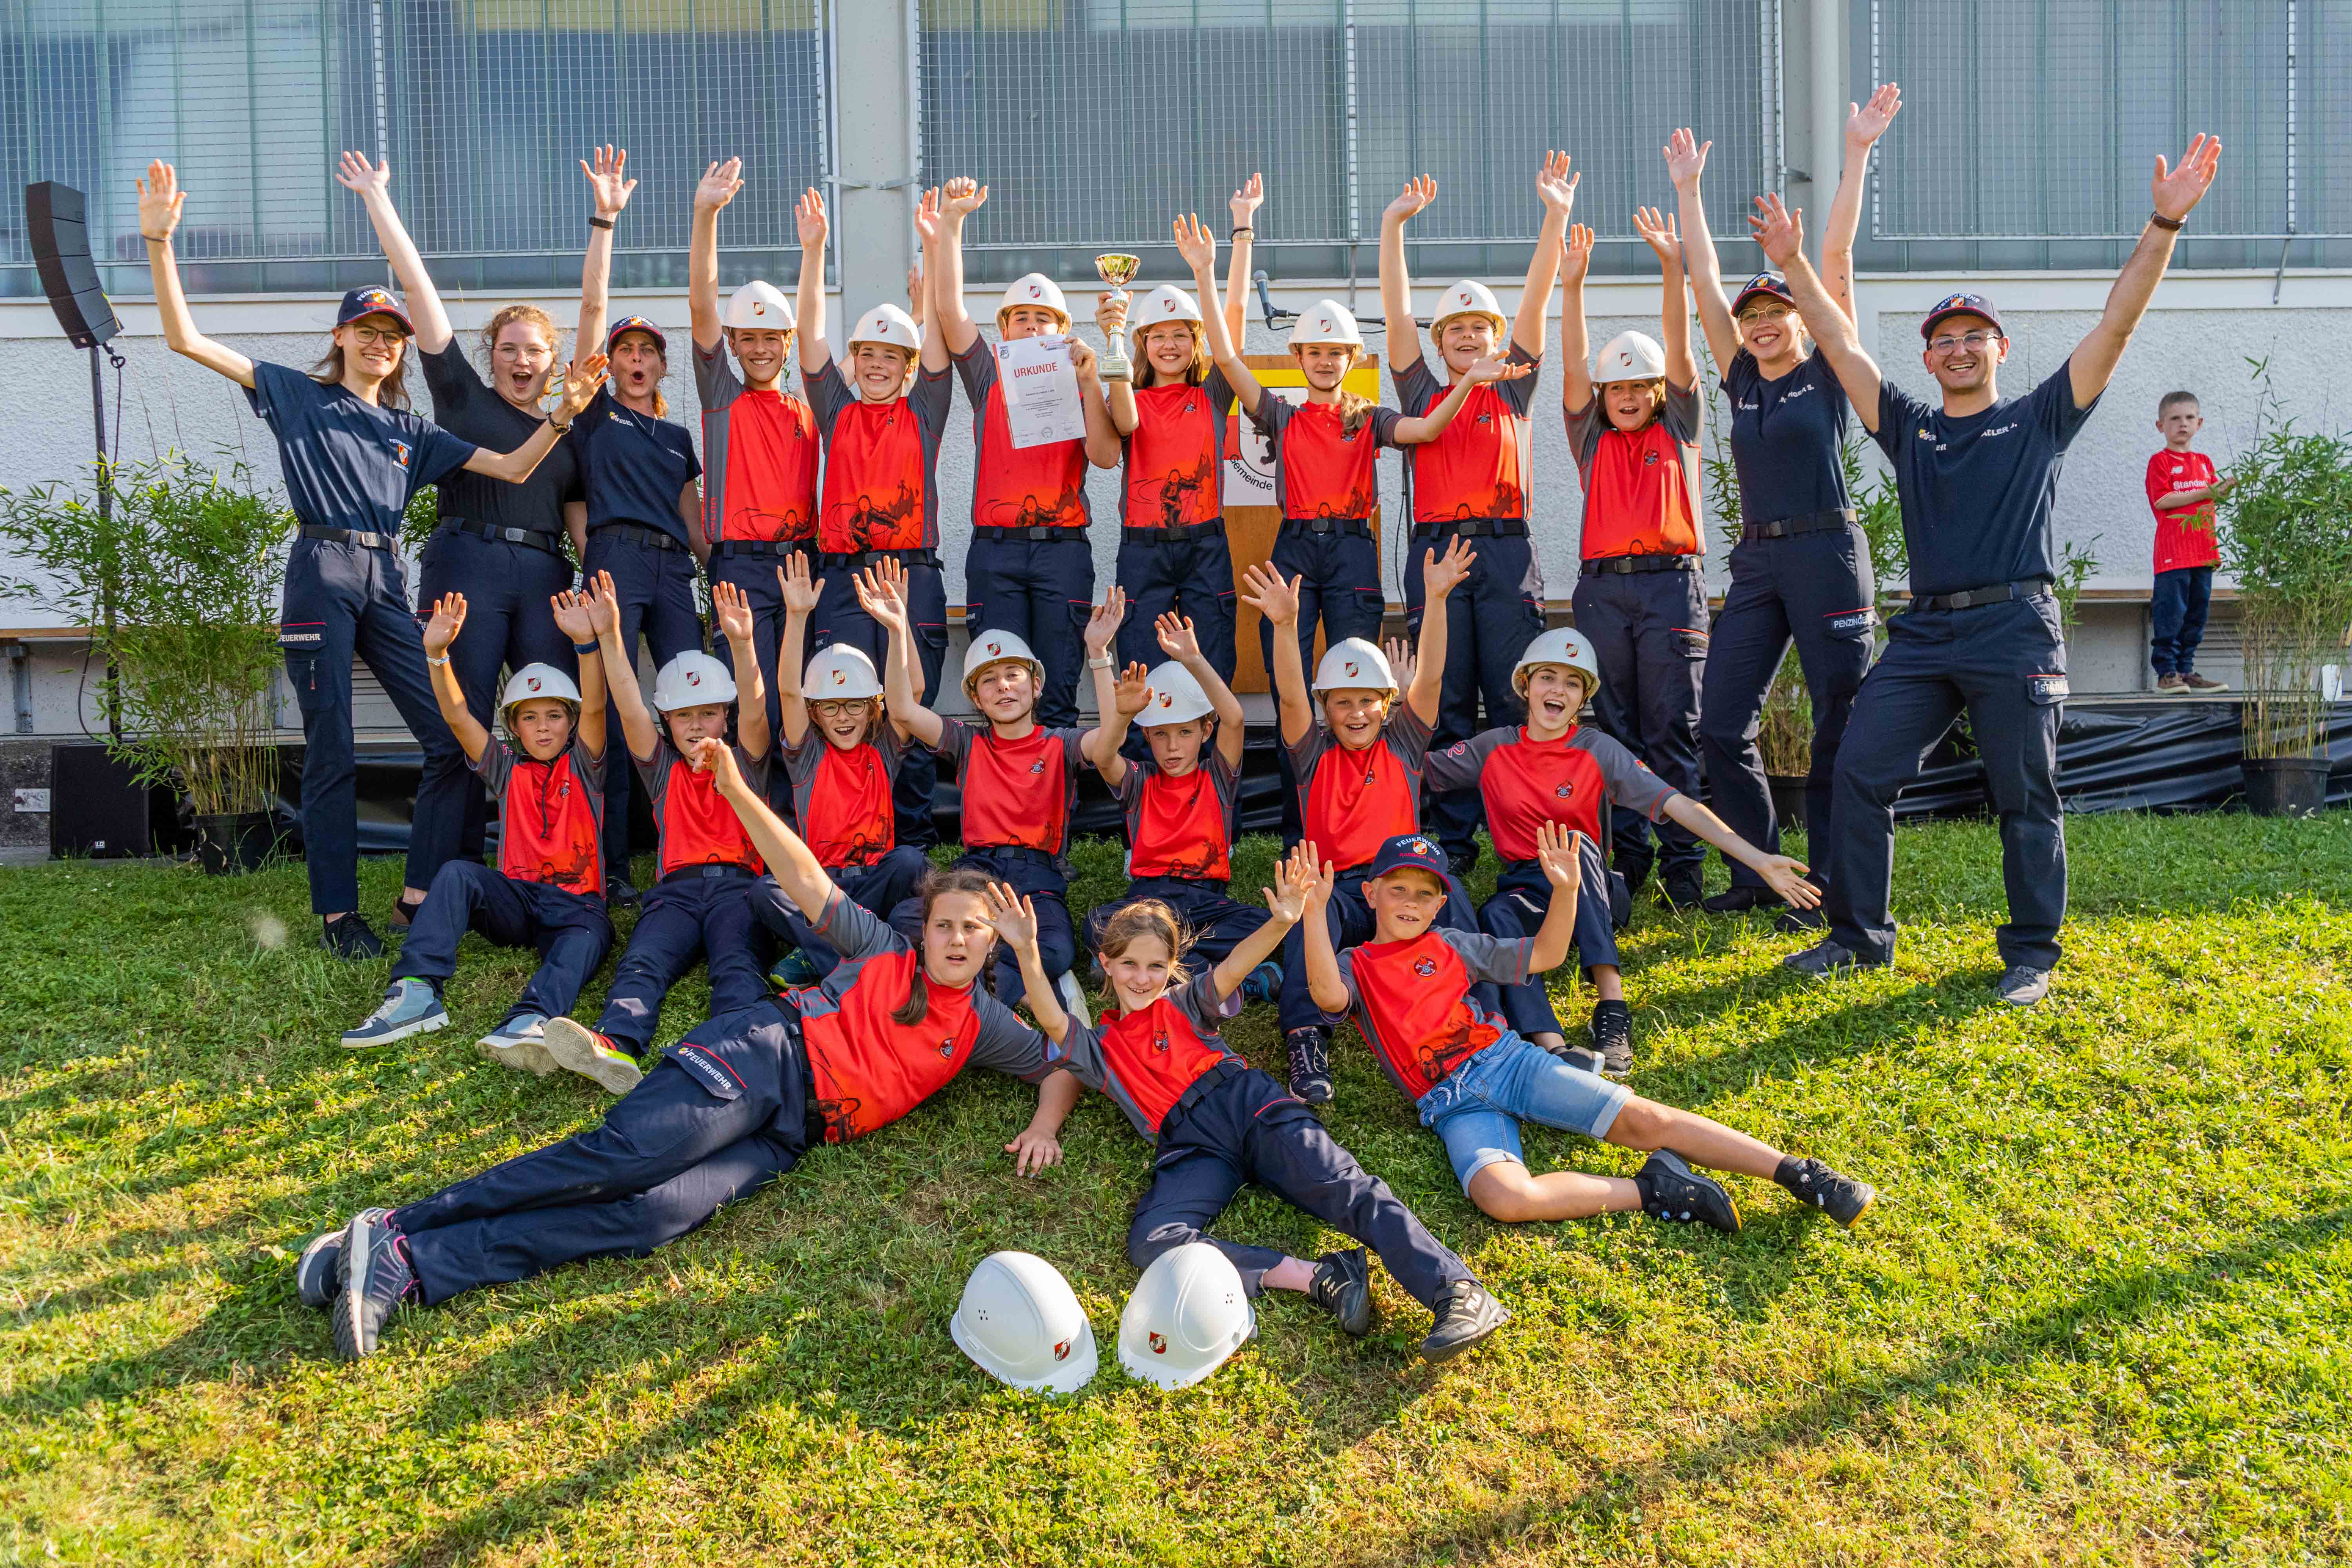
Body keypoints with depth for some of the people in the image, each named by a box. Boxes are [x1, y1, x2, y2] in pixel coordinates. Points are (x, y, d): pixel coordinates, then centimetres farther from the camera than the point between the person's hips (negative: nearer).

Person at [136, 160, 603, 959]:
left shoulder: (411, 431, 20)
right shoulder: (298, 395, 11)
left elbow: (512, 467, 13)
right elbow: (186, 339, 4)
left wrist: (563, 415, 0)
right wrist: (160, 242, -5)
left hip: (387, 580, 4)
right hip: (323, 571, -4)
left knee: (453, 732, -6)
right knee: (330, 753, -3)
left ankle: (423, 891, 3)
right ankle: (337, 913, 4)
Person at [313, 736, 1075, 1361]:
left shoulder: (983, 1026, 20)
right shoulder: (883, 951, 14)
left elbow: (1064, 1065, 24)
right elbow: (805, 879, 11)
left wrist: (1043, 1126, 2)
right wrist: (737, 790, 2)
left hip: (787, 1136, 2)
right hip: (765, 1054, -1)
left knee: (658, 1215, -25)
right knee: (624, 1156, -28)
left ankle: (411, 1267, -32)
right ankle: (394, 1228, -23)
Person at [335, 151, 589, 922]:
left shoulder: (567, 434, 21)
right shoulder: (462, 396, 12)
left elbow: (581, 526, 17)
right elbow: (418, 288, 8)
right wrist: (378, 200, 5)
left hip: (545, 578, 4)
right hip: (467, 566, -3)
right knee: (460, 734, -8)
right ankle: (430, 893, -5)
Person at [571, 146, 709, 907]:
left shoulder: (678, 435, 23)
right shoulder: (597, 412, 11)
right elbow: (592, 305, 5)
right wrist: (605, 218, 1)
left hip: (672, 568, 4)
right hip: (615, 560, -4)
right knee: (615, 709, -7)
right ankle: (610, 867, -5)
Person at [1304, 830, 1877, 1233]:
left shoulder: (1453, 946, 16)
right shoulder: (1356, 966, 7)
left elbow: (1544, 955, 15)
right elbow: (1328, 994, -18)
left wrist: (1565, 891, -3)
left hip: (1506, 1059, 3)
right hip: (1452, 1103, -3)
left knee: (1640, 1119, -13)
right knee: (1504, 1196, -34)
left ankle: (1800, 1174, -8)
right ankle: (1650, 1191, -22)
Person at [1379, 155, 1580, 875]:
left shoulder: (1513, 392, 15)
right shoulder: (1421, 394, 15)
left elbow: (1535, 301, 7)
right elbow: (1397, 312, 9)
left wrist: (1556, 216, 1)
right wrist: (1393, 225, 4)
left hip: (1506, 550, 0)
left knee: (1517, 701, -1)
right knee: (1446, 704, 1)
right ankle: (1452, 842, 6)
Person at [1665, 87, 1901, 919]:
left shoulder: (1828, 372, 4)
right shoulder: (1743, 381, 14)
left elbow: (1837, 258, -2)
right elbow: (1705, 280, 16)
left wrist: (1857, 153, -3)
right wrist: (1688, 189, 18)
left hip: (1827, 553, -5)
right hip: (1756, 562, 5)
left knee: (1840, 721, -1)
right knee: (1721, 725, 1)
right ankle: (1759, 874, 13)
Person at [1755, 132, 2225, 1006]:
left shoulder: (2040, 419, 10)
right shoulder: (1910, 429, 16)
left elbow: (2116, 324, 1)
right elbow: (1840, 345, 12)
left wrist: (2164, 227, -9)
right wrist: (1793, 266, 5)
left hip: (2014, 628, -3)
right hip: (1925, 631, 3)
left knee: (2024, 797, 0)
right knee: (1859, 774, -4)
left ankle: (2032, 954, 12)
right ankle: (1858, 935, 7)